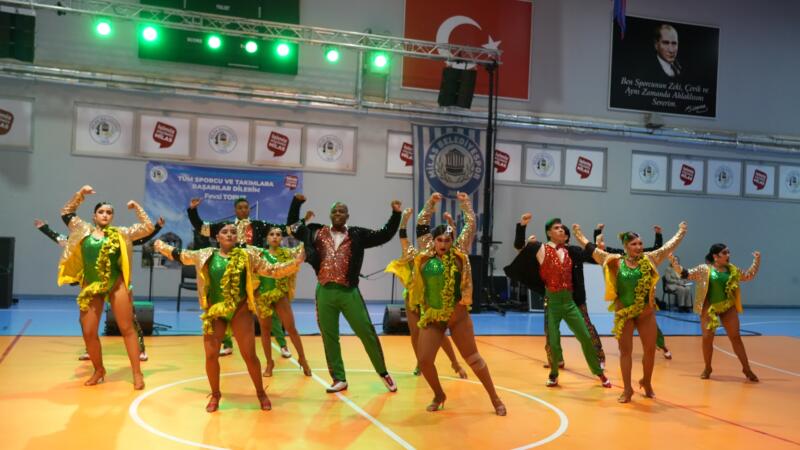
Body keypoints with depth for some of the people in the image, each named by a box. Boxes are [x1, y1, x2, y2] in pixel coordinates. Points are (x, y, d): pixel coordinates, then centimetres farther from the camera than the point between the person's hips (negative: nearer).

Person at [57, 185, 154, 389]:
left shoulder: (120, 233, 3)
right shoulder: (84, 230, 8)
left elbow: (148, 228, 3)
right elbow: (66, 213, 15)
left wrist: (137, 208, 2)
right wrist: (80, 194, 6)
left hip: (116, 285, -2)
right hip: (91, 287, 2)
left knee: (127, 328, -2)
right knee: (88, 333, 3)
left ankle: (137, 373, 3)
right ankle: (99, 370, 26)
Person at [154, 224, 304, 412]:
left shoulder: (248, 255, -1)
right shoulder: (205, 255, 4)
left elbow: (271, 270, -2)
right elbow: (182, 256, 20)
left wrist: (295, 263, -14)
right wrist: (163, 247, 23)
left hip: (240, 311, -2)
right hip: (214, 311, 2)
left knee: (249, 355, -1)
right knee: (211, 355, 1)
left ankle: (261, 393, 19)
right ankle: (215, 394, 23)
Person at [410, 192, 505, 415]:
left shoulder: (459, 254, -1)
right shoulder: (426, 255, 2)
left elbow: (470, 227, 2)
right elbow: (421, 225, 8)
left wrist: (466, 204, 8)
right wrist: (431, 202, 9)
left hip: (458, 316, -2)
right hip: (431, 317, 2)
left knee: (472, 358, 6)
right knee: (424, 360, -2)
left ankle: (495, 399, 19)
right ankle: (439, 395, 24)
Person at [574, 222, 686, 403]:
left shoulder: (650, 259, -1)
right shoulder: (616, 262, -5)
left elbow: (669, 246, 9)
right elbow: (592, 249, 2)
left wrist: (681, 232, 15)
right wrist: (579, 235, 5)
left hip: (646, 313, 2)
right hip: (623, 313, -2)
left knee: (650, 349, 8)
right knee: (625, 351, 4)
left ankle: (647, 383, 32)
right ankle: (627, 389, 15)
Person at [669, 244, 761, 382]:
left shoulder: (732, 269, 5)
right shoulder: (704, 269, -7)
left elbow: (748, 276, 17)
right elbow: (686, 274, -8)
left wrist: (756, 261, 9)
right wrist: (674, 263, -22)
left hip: (728, 307, 3)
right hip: (709, 308, -3)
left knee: (736, 337, 5)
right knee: (707, 338, -3)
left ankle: (747, 369, 15)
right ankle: (707, 368, 16)